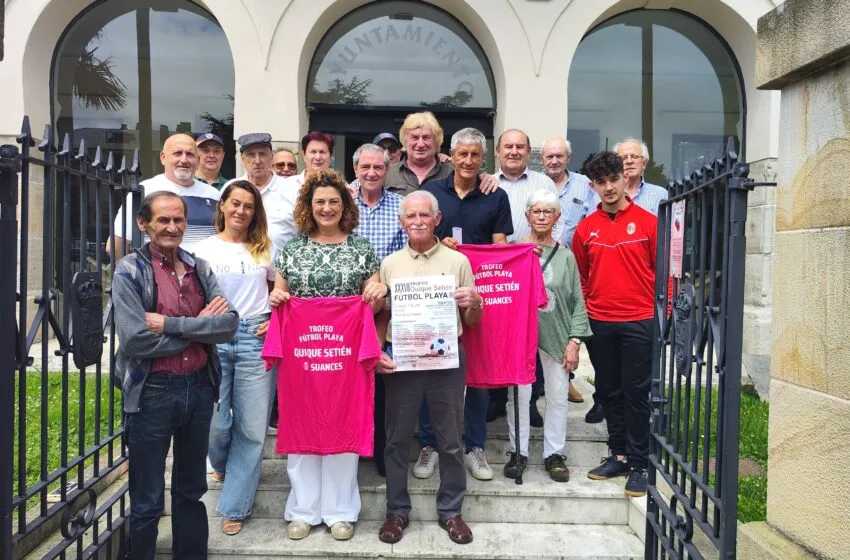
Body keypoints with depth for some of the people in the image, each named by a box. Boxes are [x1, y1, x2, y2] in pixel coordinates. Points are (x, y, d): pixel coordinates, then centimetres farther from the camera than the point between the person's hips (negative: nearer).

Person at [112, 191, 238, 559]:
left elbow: (229, 324, -7)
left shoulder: (200, 269, 6)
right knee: (147, 502, 9)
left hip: (199, 388, 5)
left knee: (192, 491, 20)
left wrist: (171, 324, -17)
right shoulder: (130, 271, -7)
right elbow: (136, 340, -18)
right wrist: (200, 325, -11)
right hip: (152, 393, -4)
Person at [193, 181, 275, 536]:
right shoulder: (204, 249, 7)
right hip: (214, 339, 0)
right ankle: (222, 465, 37)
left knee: (252, 426, 2)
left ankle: (234, 506, 17)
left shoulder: (265, 249, 9)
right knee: (214, 422, 0)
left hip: (256, 339, 1)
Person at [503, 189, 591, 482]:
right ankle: (518, 452, 18)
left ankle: (554, 454, 21)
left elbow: (577, 302, 3)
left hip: (556, 336, 1)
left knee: (557, 397, 7)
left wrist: (574, 341, -3)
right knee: (518, 395, 4)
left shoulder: (566, 256, 5)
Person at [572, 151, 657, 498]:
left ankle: (638, 465, 14)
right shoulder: (585, 228, 6)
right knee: (608, 391, 12)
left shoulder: (648, 222, -2)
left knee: (636, 394, 3)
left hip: (639, 322, -3)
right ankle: (619, 455, 27)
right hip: (599, 323, 3)